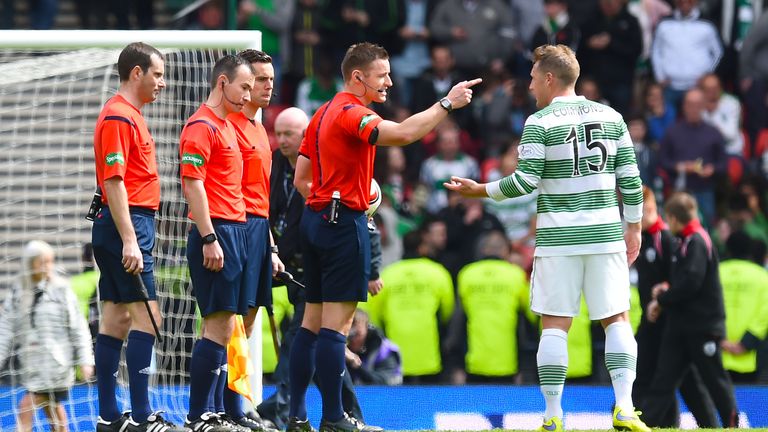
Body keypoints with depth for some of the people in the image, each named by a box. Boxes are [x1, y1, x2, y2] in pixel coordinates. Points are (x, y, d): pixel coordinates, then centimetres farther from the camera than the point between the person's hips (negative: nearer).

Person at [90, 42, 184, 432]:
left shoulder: (130, 116, 18)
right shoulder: (119, 117, -13)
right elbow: (113, 182, -19)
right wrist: (129, 240, -24)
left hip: (127, 226, 10)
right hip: (127, 224, -10)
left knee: (117, 319, 8)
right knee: (146, 317, -12)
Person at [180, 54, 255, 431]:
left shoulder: (227, 127, 19)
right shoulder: (202, 126, -10)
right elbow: (192, 184, -17)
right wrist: (209, 239, -22)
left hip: (235, 231, 10)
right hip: (217, 233, -10)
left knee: (224, 327, 9)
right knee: (219, 327, -11)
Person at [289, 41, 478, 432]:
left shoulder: (324, 114, 16)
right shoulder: (352, 113, -13)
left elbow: (301, 179, 18)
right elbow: (403, 133, -30)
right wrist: (447, 103, -23)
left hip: (316, 219, 10)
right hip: (344, 221, -10)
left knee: (313, 322, 10)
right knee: (336, 324, -8)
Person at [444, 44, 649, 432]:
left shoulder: (540, 123, -4)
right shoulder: (611, 117, 8)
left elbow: (525, 181, -8)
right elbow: (630, 180, 7)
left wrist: (480, 191, 5)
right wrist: (634, 228, 16)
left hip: (558, 239, -3)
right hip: (606, 234, 3)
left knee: (555, 324, 2)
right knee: (617, 319, 6)